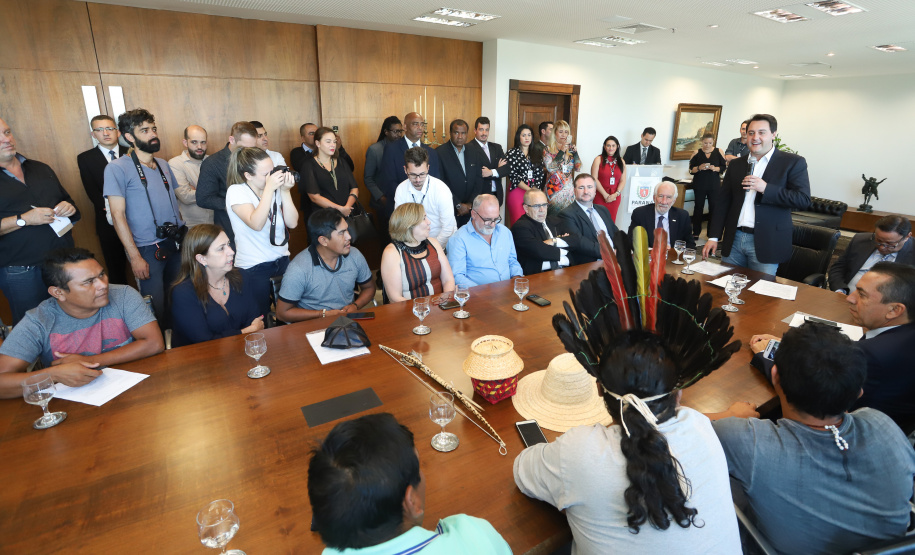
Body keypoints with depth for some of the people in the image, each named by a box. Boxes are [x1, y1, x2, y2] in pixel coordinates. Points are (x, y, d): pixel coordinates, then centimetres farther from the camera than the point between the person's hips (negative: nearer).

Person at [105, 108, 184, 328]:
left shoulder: (163, 164, 12)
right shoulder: (117, 168, -7)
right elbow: (118, 215, -10)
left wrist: (183, 230, 6)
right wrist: (135, 257, -14)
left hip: (177, 243, 5)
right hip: (148, 250, -5)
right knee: (156, 309, 1)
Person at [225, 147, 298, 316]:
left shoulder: (275, 189, 1)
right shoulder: (236, 192, -11)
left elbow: (292, 223, -5)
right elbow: (256, 224, -26)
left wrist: (285, 191, -13)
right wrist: (269, 189, -26)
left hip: (282, 261, 4)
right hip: (253, 268, -4)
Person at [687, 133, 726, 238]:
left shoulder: (718, 152, 4)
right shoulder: (697, 153, 3)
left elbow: (724, 167, 3)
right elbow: (691, 169, 1)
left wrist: (715, 168, -16)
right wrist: (699, 168, -17)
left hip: (714, 185, 0)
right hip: (699, 185, 0)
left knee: (714, 208, 0)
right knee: (698, 208, 6)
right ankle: (696, 232, 12)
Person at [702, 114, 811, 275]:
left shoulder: (793, 162, 1)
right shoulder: (736, 164, 13)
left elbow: (803, 200, -8)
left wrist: (765, 188, -19)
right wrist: (713, 237, 5)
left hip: (766, 243, -3)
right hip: (733, 240, 4)